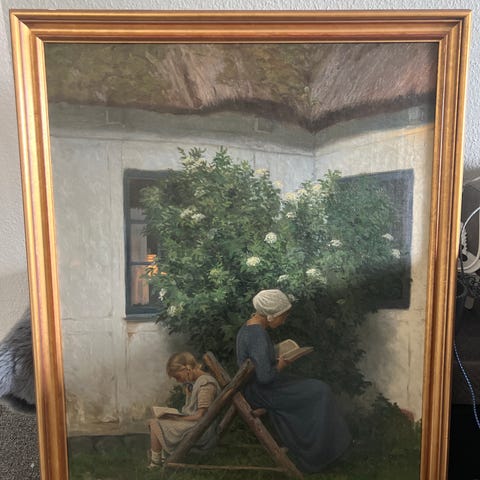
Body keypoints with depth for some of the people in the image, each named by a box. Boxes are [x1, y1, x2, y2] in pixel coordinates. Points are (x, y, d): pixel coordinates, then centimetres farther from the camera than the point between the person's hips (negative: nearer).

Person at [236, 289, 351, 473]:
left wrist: (276, 360, 5)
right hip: (260, 393, -10)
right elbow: (265, 376, -30)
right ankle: (319, 453, 16)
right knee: (319, 392, -3)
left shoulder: (248, 326, 3)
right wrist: (280, 365, -12)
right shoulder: (258, 335, -28)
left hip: (251, 387, 10)